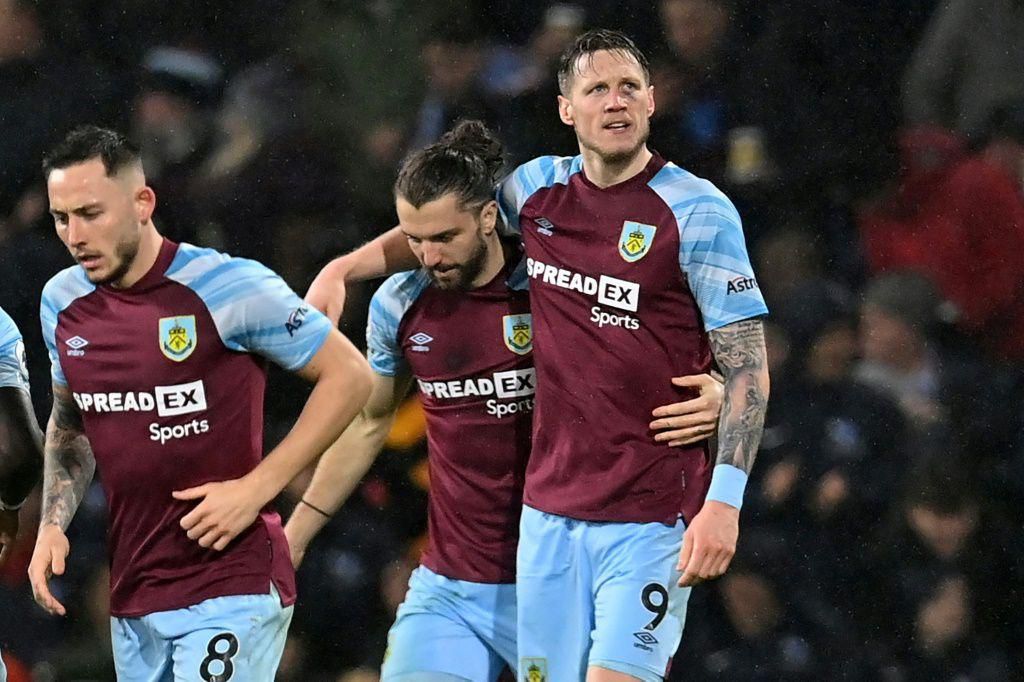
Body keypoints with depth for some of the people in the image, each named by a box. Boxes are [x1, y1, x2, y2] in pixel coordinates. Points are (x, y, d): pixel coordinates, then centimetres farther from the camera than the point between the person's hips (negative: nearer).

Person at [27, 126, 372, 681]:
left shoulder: (229, 288, -12)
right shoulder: (62, 302, 7)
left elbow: (348, 376, -6)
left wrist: (255, 488, -12)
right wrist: (52, 524, 8)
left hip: (233, 589, -6)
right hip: (131, 601, 6)